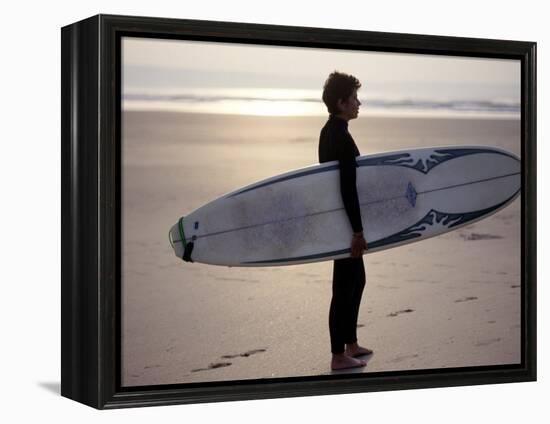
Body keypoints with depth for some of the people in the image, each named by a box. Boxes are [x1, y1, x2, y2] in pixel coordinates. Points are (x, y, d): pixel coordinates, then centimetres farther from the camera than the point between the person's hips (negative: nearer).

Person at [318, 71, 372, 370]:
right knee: (344, 286, -3)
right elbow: (348, 187, -24)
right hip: (346, 221, -10)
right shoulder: (341, 136, -21)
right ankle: (338, 356, 4)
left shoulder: (329, 131, 10)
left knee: (356, 280, 19)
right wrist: (357, 230, -23)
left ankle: (350, 343, 29)